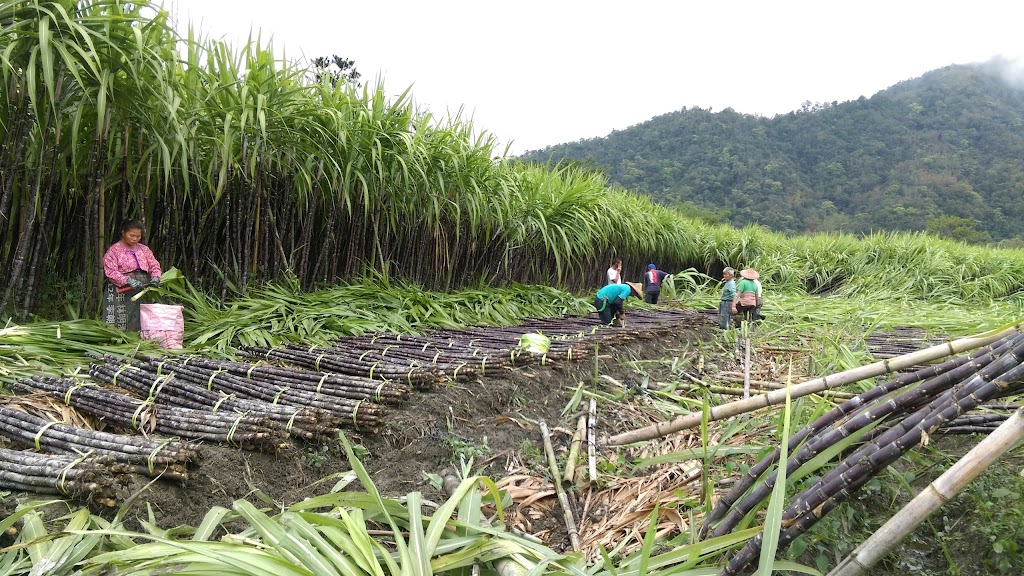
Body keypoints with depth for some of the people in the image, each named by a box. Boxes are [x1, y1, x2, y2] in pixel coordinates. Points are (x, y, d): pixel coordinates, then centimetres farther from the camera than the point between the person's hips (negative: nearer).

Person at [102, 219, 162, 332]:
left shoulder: (144, 249, 15)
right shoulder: (114, 250, 0)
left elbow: (154, 266, 14)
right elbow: (111, 272, -8)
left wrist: (155, 278, -7)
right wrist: (128, 281, -21)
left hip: (142, 293, 4)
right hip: (121, 293, -4)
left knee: (140, 325, 0)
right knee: (119, 324, -9)